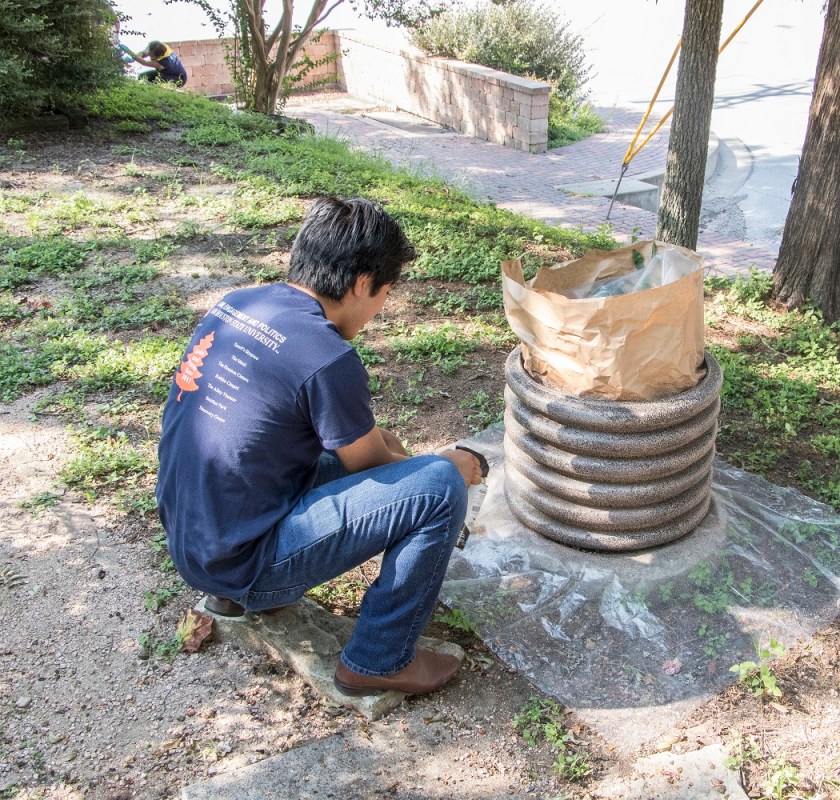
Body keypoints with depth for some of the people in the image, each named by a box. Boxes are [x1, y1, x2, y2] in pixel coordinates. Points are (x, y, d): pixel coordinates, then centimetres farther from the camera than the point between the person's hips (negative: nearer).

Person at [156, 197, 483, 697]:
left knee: (339, 449, 24)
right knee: (440, 486, -12)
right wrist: (452, 467, 13)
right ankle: (379, 660, 3)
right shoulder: (327, 357, -21)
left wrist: (369, 437, 17)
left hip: (186, 538, 9)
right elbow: (370, 466, -5)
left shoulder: (236, 304, 3)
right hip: (241, 561, -9)